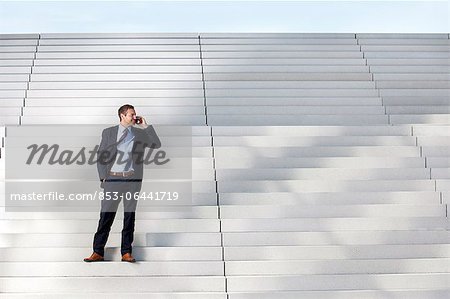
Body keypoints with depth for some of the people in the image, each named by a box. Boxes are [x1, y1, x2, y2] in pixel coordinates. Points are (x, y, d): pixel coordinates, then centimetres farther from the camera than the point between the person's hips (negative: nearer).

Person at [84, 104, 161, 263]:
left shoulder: (140, 134, 11)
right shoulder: (108, 132, 8)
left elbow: (157, 145, -1)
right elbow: (101, 156, 7)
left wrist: (146, 126, -3)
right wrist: (103, 177, -2)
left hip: (133, 179, 1)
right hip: (113, 179, -1)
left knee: (130, 215, 4)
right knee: (106, 216, -2)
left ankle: (126, 252, 9)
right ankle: (98, 252, 3)